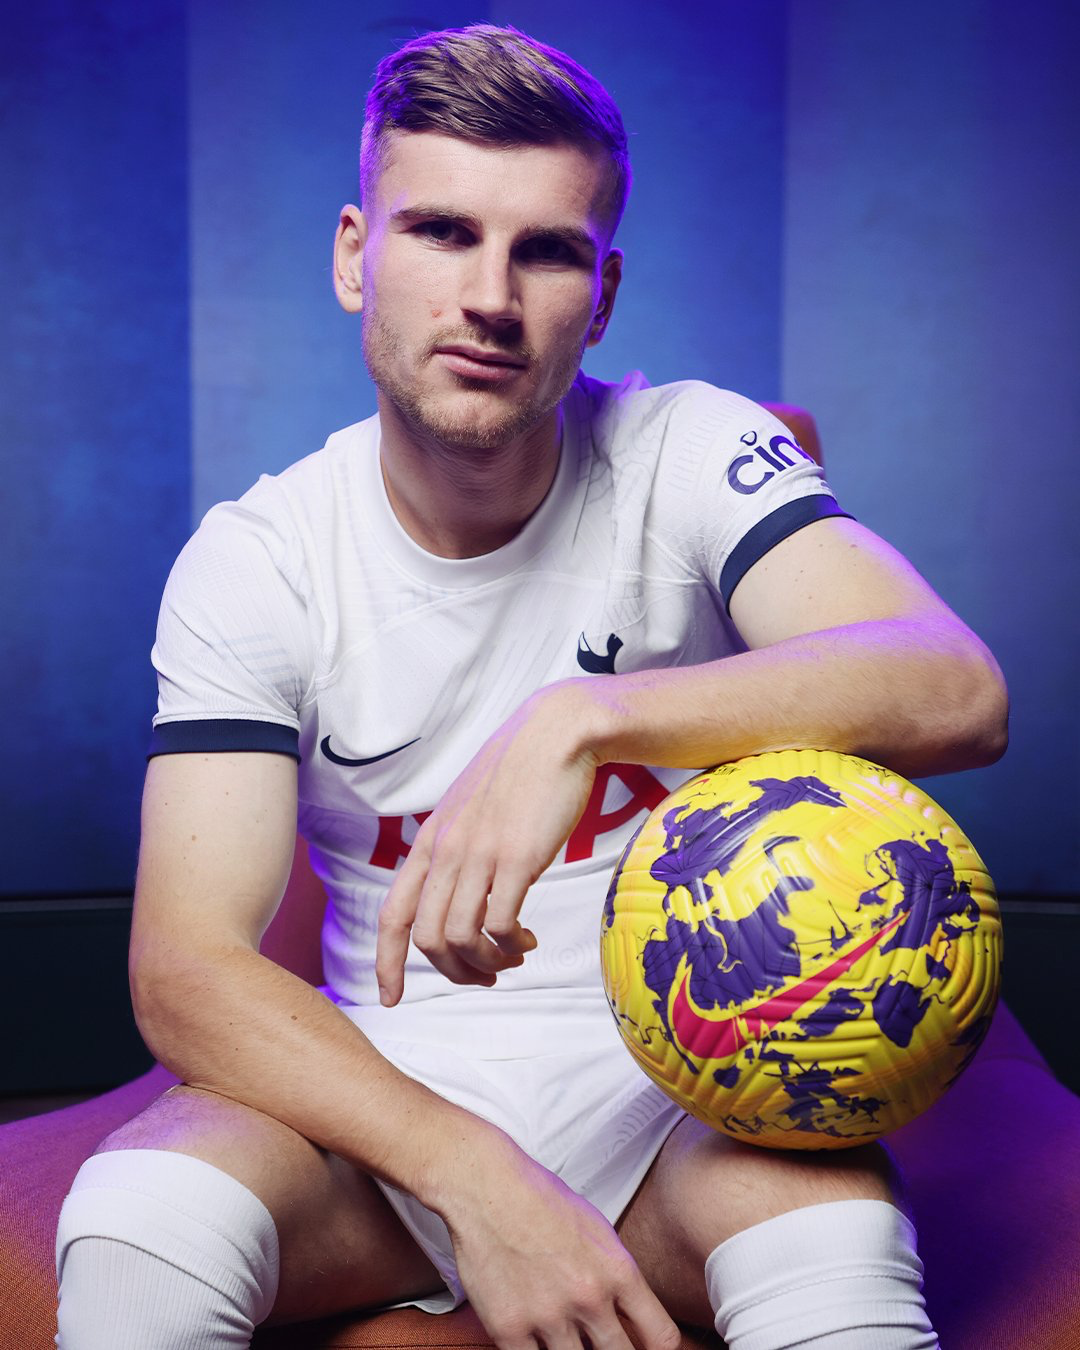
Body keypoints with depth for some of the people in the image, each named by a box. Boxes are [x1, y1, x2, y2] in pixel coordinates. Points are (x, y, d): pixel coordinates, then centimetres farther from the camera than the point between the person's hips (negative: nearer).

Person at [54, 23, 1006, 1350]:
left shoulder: (689, 456, -8)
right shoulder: (253, 561, -6)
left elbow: (957, 691, -25)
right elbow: (185, 969, -15)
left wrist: (587, 716, -38)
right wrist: (474, 1176, -29)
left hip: (674, 1074, -1)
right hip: (382, 1089, 2)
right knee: (135, 1223, -27)